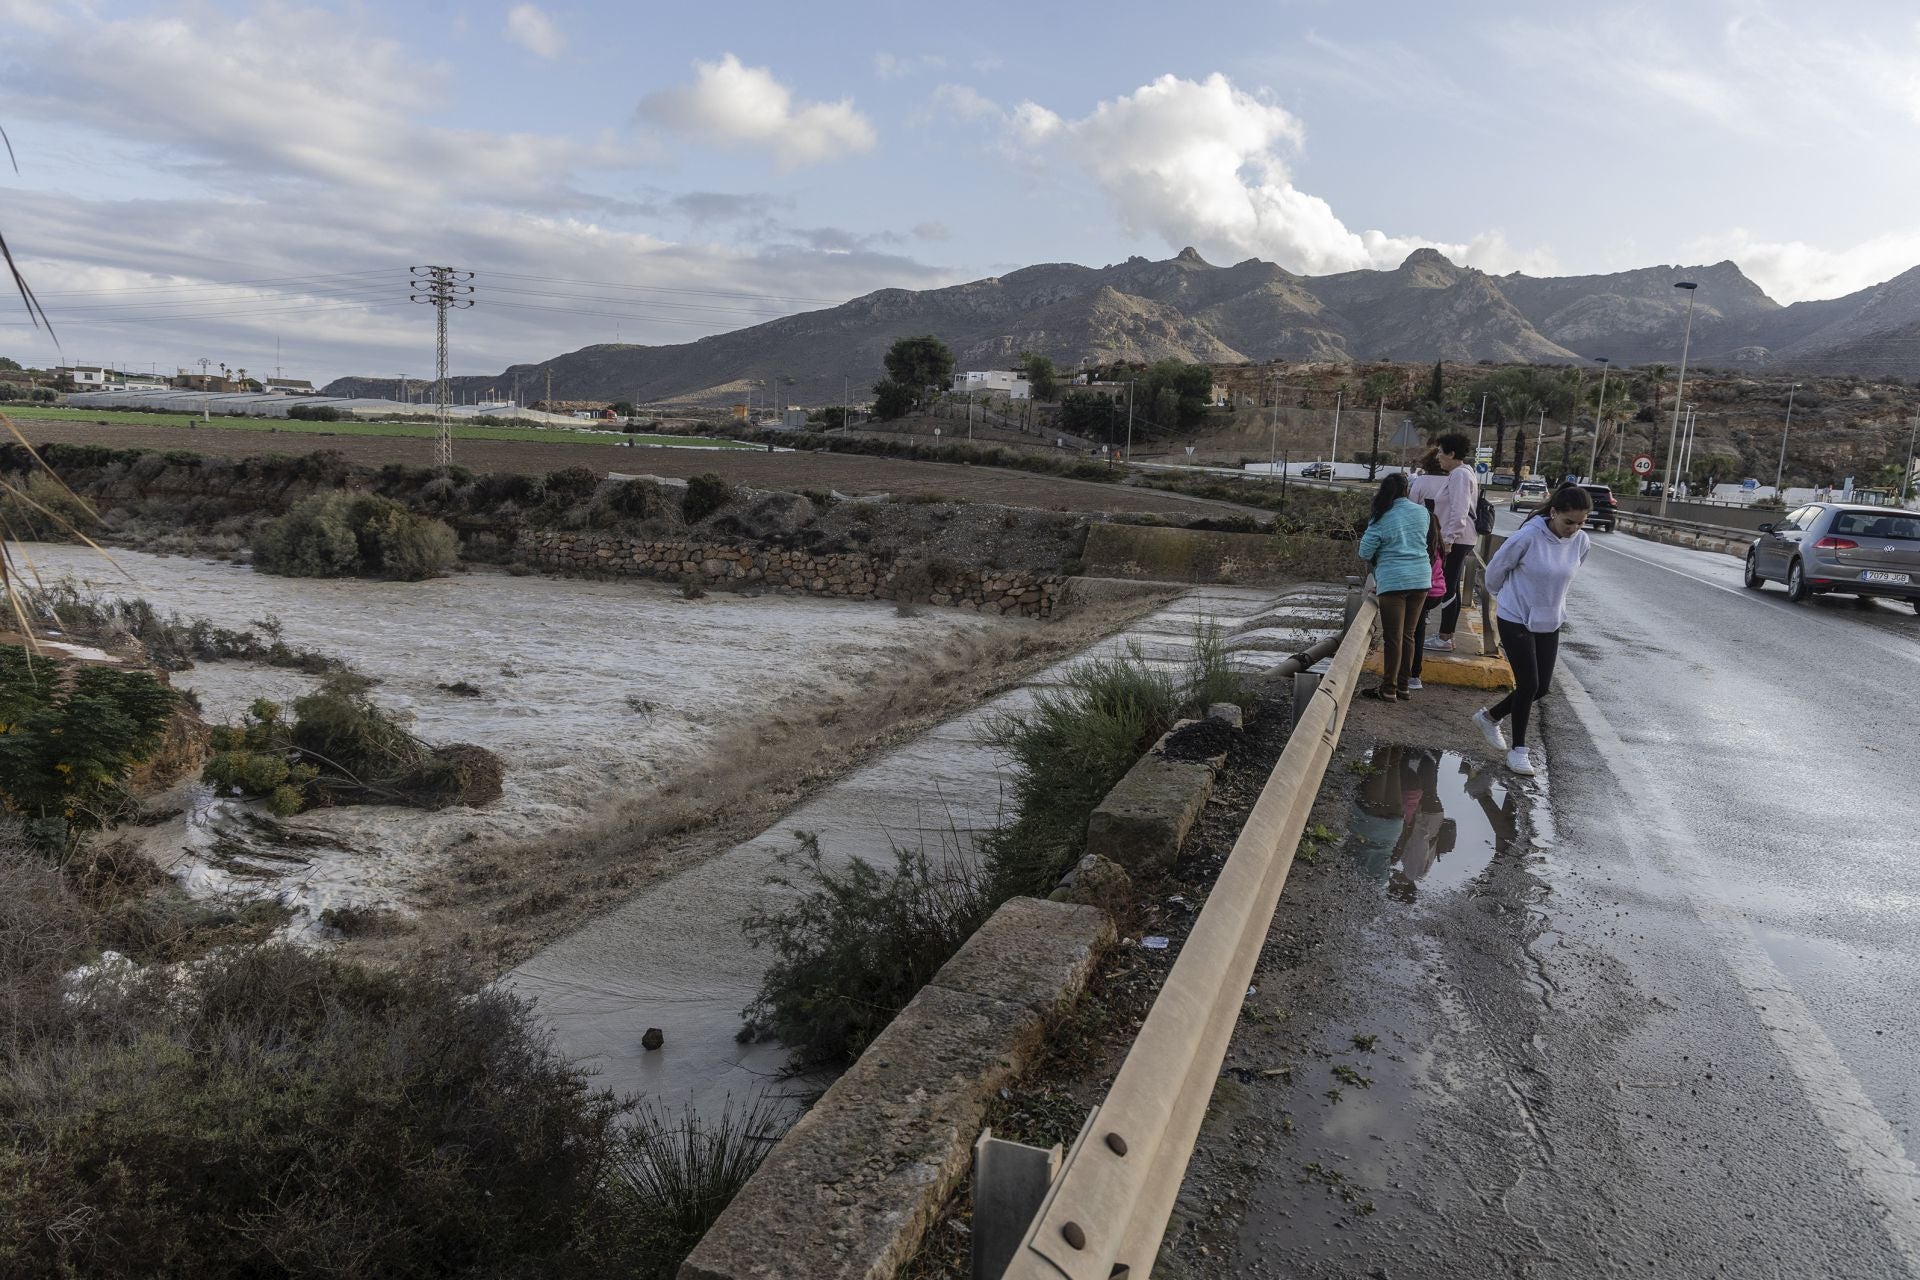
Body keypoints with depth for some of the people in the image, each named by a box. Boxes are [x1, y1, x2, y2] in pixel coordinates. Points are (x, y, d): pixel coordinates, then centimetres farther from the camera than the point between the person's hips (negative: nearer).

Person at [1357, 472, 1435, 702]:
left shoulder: (1382, 518, -8)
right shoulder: (1421, 512, 4)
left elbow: (1365, 552, -5)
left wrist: (1377, 560, 14)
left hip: (1393, 581, -5)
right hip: (1421, 579, 5)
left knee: (1393, 638, -1)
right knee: (1407, 635, 13)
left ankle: (1389, 689, 3)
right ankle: (1403, 686, 19)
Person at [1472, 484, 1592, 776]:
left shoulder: (1582, 542, -6)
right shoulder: (1528, 536, -22)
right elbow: (1497, 568, -7)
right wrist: (1506, 596, 9)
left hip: (1549, 623, 6)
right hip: (1516, 621, -6)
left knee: (1542, 687, 8)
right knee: (1528, 685, -7)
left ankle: (1490, 716, 32)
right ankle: (1518, 749, 11)